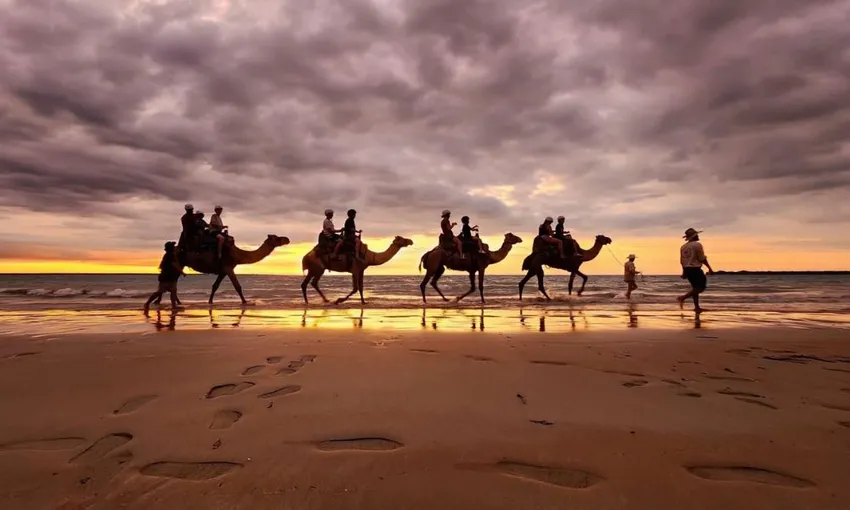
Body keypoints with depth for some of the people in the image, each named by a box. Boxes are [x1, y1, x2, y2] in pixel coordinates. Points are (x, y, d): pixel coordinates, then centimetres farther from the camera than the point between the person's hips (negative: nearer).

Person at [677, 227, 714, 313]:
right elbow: (702, 258, -12)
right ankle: (683, 297, -14)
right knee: (701, 287, -2)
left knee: (695, 287, 15)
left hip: (687, 269, 8)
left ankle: (697, 307, 15)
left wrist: (684, 272, 21)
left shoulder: (683, 246, 12)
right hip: (695, 269, -8)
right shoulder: (697, 244, -10)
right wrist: (710, 268, -4)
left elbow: (682, 260, 15)